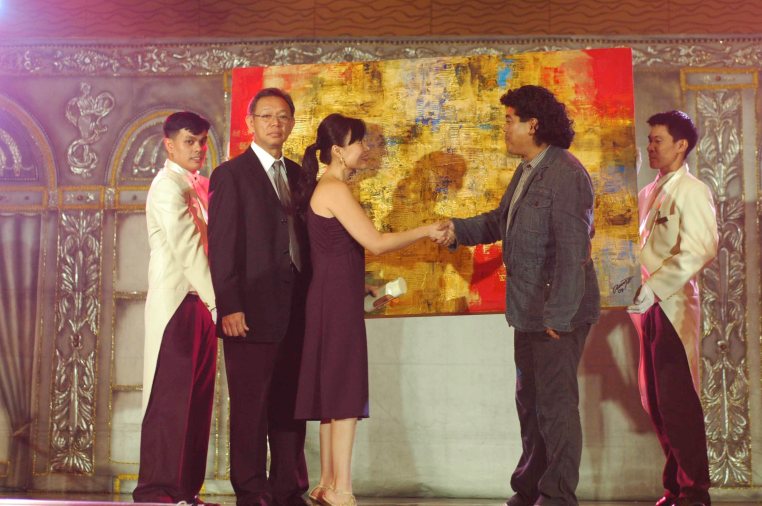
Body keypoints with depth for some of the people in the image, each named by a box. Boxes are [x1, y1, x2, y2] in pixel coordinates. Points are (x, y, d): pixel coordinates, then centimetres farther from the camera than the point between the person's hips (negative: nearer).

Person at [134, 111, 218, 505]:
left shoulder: (196, 185, 19)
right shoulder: (168, 185, -9)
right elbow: (187, 249, -17)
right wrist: (217, 300, -19)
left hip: (200, 301, 8)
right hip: (177, 300, -8)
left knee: (197, 400, 8)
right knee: (171, 399, -5)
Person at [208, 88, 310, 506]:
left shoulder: (297, 174, 16)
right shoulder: (231, 175, -1)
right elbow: (221, 247, -6)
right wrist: (229, 307, -14)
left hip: (294, 311, 6)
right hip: (253, 311, -6)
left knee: (289, 405, 9)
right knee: (250, 406, 0)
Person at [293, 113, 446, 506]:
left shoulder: (322, 188, 16)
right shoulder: (336, 190, -13)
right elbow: (375, 242, -17)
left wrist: (361, 285, 19)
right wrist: (425, 231, -8)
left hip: (332, 298, 10)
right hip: (338, 300, -10)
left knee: (333, 393, 11)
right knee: (346, 392, -7)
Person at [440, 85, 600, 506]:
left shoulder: (566, 174, -18)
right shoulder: (527, 171, 13)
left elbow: (572, 249, -23)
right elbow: (501, 220, 23)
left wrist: (559, 314, -24)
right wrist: (458, 230, 7)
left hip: (559, 311, -10)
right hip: (529, 309, 10)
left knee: (555, 402, -1)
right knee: (530, 400, 18)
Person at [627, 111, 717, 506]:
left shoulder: (691, 191, -7)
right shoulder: (649, 193, 16)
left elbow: (700, 249, -19)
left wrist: (654, 289, -21)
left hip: (673, 307, -8)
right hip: (648, 308, 8)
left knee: (677, 402, -5)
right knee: (655, 402, 10)